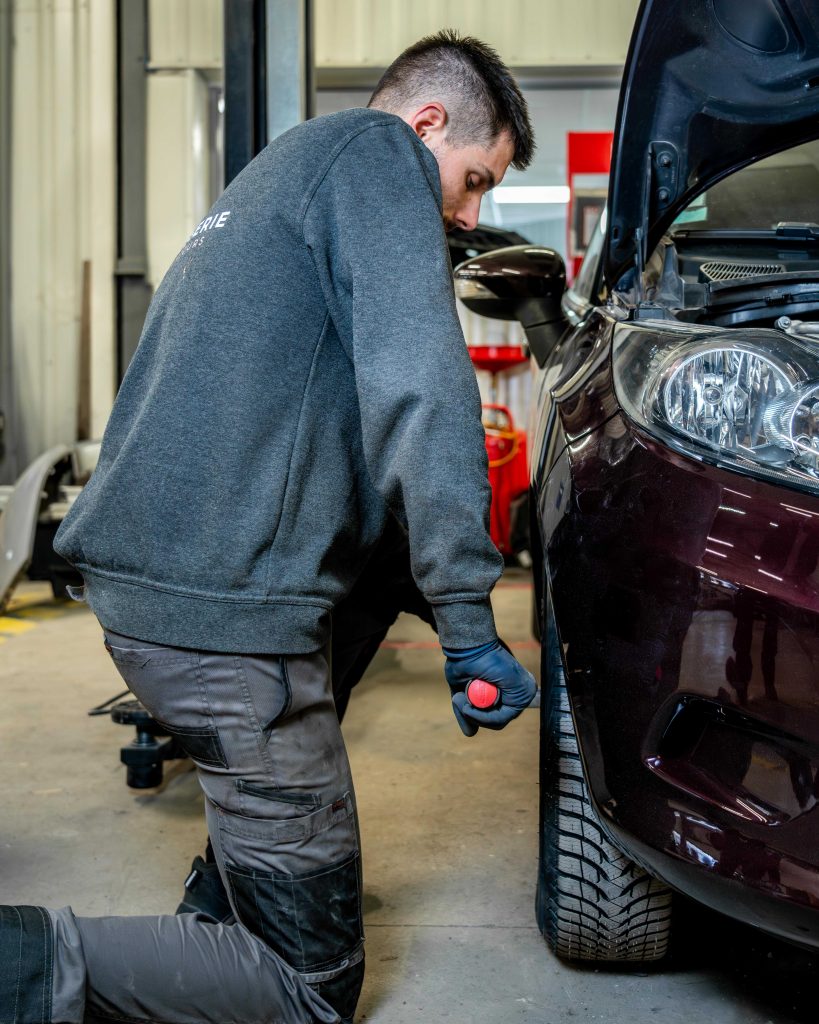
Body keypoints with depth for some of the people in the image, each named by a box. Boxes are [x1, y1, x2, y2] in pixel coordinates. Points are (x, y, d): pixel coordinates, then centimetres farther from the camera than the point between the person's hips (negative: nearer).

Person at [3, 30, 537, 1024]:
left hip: (133, 574, 10)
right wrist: (469, 629, -16)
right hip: (225, 608, -10)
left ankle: (228, 885, 34)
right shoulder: (376, 154, -4)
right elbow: (417, 388, -18)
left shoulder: (273, 174, 25)